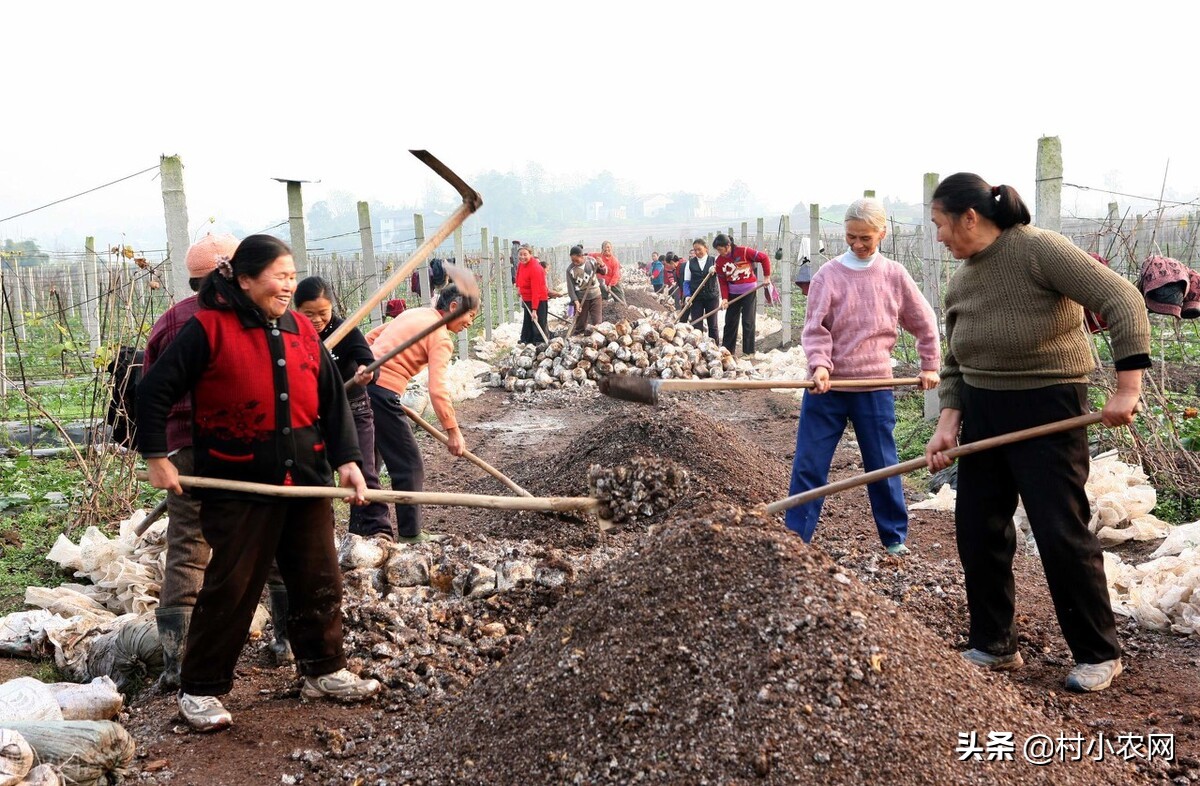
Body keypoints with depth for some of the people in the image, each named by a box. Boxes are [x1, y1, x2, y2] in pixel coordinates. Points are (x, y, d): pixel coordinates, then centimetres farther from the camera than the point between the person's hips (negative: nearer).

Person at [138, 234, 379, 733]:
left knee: (319, 581, 12)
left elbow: (332, 401, 10)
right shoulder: (209, 329, -9)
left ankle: (324, 671, 30)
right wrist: (156, 457, -6)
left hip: (306, 483, 5)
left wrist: (347, 459, 1)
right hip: (239, 486, -5)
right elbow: (154, 391, -6)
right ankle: (200, 689, 18)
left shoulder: (302, 331, 7)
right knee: (230, 588, 1)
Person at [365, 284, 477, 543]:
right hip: (382, 393, -9)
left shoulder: (415, 313, 17)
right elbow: (438, 390, -18)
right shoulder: (441, 338, -8)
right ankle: (409, 534, 10)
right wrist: (453, 431, -14)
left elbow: (370, 337, 22)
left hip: (362, 383, 9)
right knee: (409, 464, 3)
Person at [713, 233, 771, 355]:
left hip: (749, 292, -4)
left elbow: (764, 258, -8)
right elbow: (723, 282, 0)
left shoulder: (744, 251, -15)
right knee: (730, 322, 8)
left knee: (748, 322, -4)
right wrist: (724, 298, -10)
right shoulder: (719, 261, -3)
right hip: (733, 294, 4)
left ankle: (749, 352, 3)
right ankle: (727, 351, 18)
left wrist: (767, 277, -8)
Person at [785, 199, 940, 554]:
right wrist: (820, 365, -21)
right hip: (827, 385, -1)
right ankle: (793, 538, 12)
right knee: (808, 465, 2)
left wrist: (930, 365, 14)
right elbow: (815, 327, -7)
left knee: (883, 466, 10)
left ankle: (895, 538, 26)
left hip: (874, 387, 1)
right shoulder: (829, 274, -3)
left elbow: (924, 323, 13)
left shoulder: (895, 275, 2)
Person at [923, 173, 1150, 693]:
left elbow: (1122, 301, -20)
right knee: (977, 529, 8)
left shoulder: (1039, 250, -16)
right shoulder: (960, 283, 5)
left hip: (1047, 408, -7)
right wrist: (948, 422, -3)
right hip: (981, 411, 7)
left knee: (1062, 533, -5)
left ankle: (1099, 654, 16)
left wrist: (1127, 386, -25)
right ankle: (994, 645, 24)